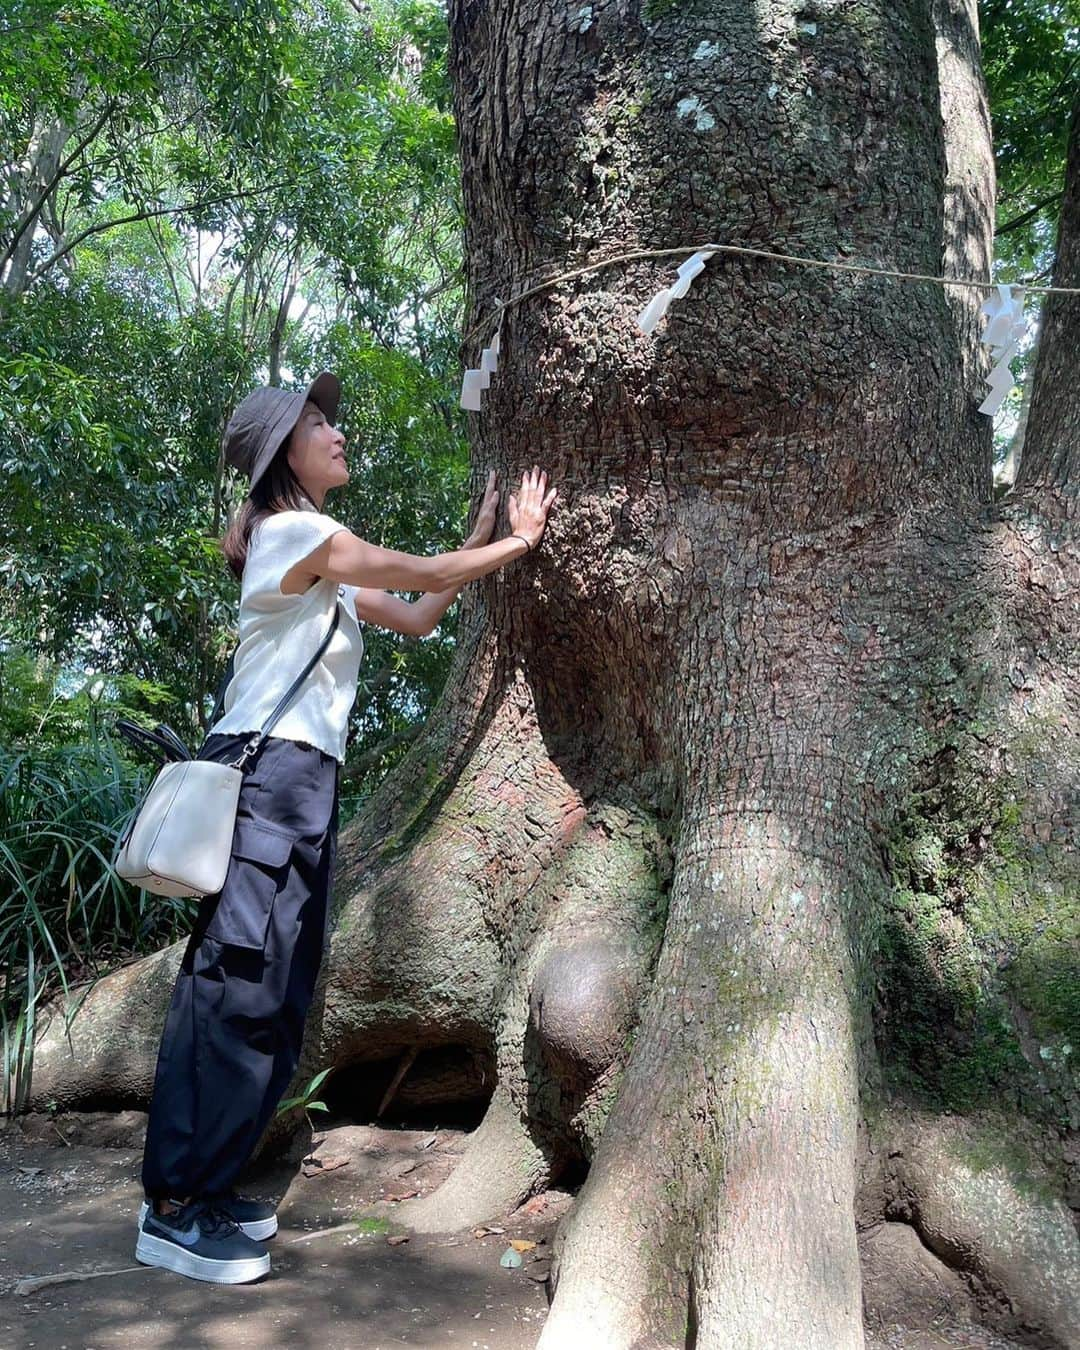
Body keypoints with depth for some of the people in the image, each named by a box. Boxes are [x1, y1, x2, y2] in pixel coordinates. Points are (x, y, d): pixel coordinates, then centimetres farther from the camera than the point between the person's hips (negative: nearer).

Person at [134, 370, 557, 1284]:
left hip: (302, 780, 10)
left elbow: (414, 615, 25)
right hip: (267, 772, -10)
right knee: (236, 984, -10)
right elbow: (424, 574, -2)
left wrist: (484, 536, 25)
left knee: (274, 992, 8)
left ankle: (204, 1187, 16)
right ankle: (174, 1206, -2)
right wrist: (519, 540, 11)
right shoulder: (293, 531, -6)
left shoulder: (319, 563, 22)